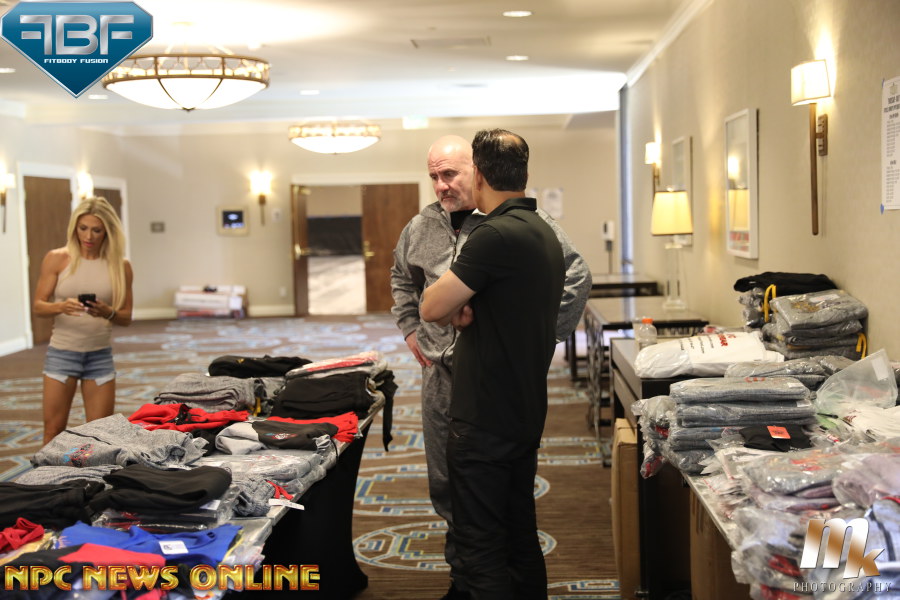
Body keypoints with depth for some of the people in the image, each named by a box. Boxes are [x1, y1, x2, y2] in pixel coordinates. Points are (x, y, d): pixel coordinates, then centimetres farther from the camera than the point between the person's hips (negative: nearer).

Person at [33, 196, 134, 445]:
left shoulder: (120, 266, 0)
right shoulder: (57, 259, -3)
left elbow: (126, 317, 3)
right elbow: (38, 306, -3)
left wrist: (107, 312, -19)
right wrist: (62, 307, -24)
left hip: (100, 355, 1)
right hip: (62, 352, -1)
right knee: (53, 430, 1)